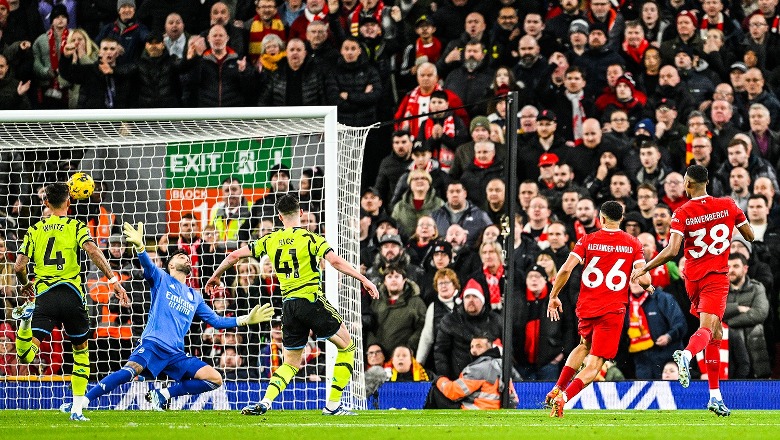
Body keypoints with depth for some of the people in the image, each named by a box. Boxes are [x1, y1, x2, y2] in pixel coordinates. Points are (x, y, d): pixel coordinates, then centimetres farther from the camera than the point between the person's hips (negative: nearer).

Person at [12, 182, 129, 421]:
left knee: (27, 355, -12)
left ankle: (26, 319, -41)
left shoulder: (34, 230, 13)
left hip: (44, 294, 0)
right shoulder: (76, 227, 7)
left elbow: (19, 266, 5)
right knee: (81, 350, 19)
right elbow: (92, 251, -12)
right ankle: (77, 409, 12)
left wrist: (25, 284, 26)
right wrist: (114, 281, -14)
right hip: (71, 293, 0)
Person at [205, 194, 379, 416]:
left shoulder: (270, 240, 8)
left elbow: (235, 256, 11)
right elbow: (335, 261, -16)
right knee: (347, 347, 11)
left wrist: (215, 276, 27)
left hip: (289, 305, 5)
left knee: (291, 362, 17)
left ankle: (264, 402, -5)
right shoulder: (310, 238, -4)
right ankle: (333, 404, 5)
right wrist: (364, 279, -13)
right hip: (312, 300, -5)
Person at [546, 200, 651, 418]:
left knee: (585, 346, 32)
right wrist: (647, 286, 16)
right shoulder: (633, 244, 0)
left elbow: (566, 269, -9)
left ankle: (557, 389, 19)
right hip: (612, 310, -3)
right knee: (595, 364, -2)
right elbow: (644, 279, -8)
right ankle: (564, 397, -25)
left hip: (585, 308, 3)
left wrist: (554, 297, 2)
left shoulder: (587, 241, 1)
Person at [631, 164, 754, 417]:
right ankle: (687, 355, -50)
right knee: (708, 329, -14)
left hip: (693, 278, 2)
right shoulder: (727, 205, -2)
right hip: (716, 277, -2)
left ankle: (715, 395, 10)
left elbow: (672, 251, -17)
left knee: (716, 333, 14)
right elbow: (750, 236, 8)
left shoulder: (682, 213, -7)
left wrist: (644, 269, -8)